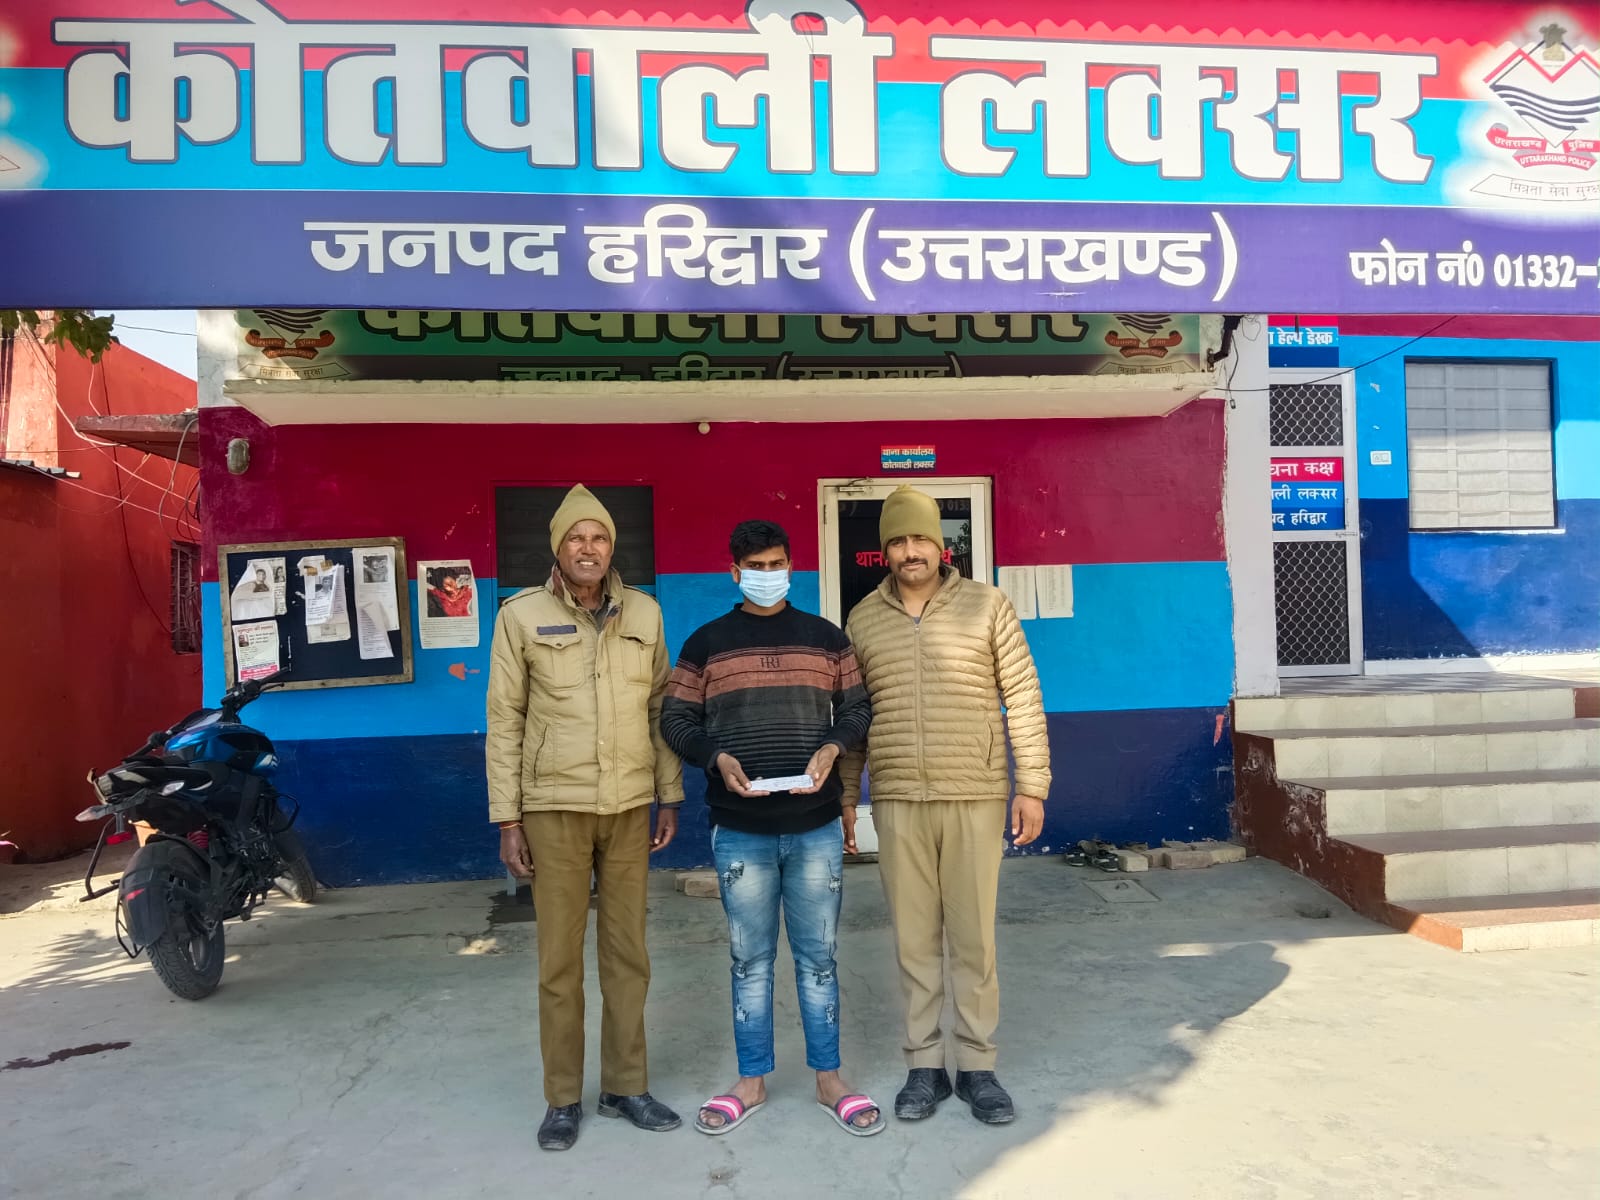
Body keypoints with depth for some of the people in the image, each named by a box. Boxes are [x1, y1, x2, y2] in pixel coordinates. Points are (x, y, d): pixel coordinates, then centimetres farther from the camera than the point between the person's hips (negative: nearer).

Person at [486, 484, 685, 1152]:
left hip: (630, 806, 3)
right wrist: (507, 819, -3)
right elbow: (504, 721, -1)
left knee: (628, 953, 9)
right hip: (555, 808, -2)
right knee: (559, 960, 4)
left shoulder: (644, 613, 6)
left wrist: (670, 797, 8)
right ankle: (563, 1098, 20)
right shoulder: (522, 616, -1)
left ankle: (625, 1085, 24)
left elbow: (660, 708, 10)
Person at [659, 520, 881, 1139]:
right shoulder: (706, 643, 5)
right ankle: (752, 1080, 25)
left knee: (818, 958, 9)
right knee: (750, 960, 10)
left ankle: (828, 1078, 23)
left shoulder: (825, 637, 8)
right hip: (739, 832, 0)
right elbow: (675, 719, 6)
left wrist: (833, 747, -10)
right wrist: (718, 758, -12)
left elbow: (858, 708, 10)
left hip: (816, 826, 0)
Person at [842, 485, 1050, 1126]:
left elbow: (1022, 698, 1)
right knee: (914, 939, 8)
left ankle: (977, 1066, 19)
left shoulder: (985, 605, 1)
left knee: (974, 937, 5)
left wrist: (1032, 785, -3)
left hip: (975, 797, -1)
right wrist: (844, 798, 11)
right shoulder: (863, 620, 7)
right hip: (898, 801, 2)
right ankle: (924, 1066, 21)